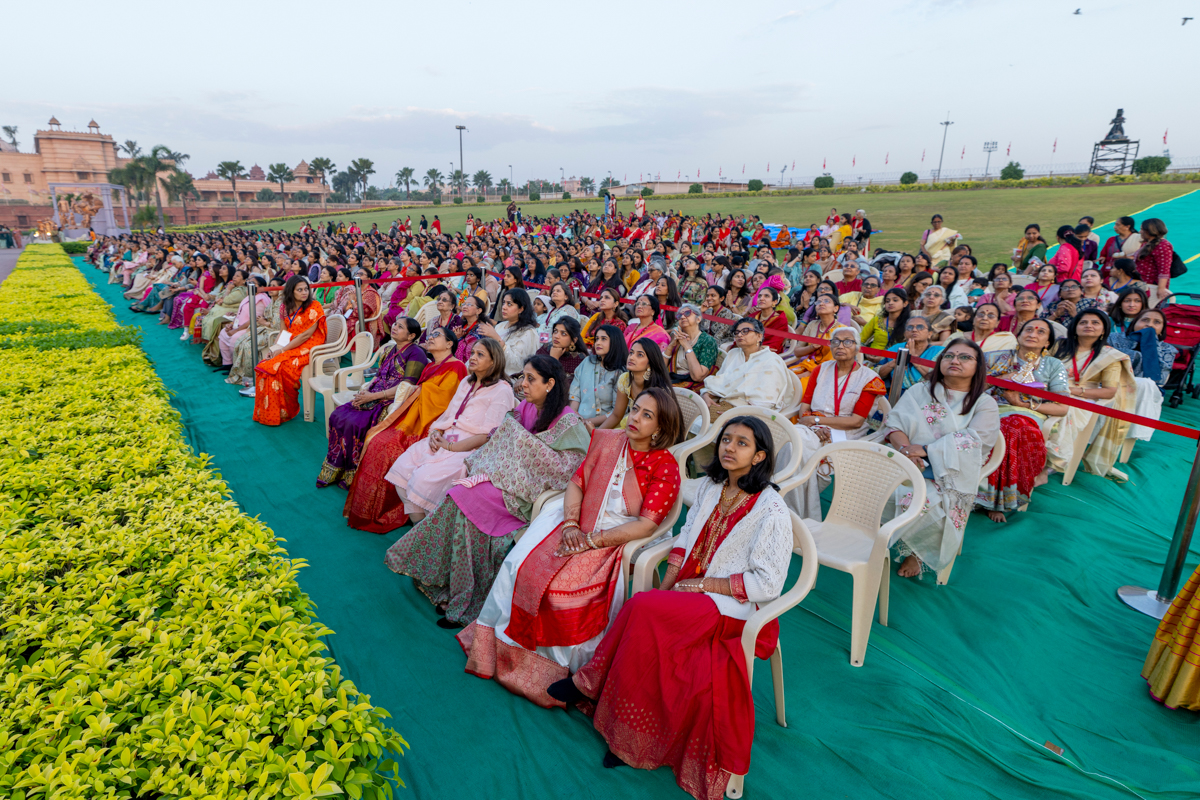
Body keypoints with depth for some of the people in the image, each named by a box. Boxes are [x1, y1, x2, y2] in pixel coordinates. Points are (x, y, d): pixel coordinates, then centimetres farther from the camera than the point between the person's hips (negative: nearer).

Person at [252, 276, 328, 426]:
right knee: (264, 367, -15)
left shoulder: (314, 307, -9)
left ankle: (283, 412, -12)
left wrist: (282, 350, -15)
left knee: (278, 367, -26)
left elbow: (306, 335, -14)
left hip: (308, 349, -6)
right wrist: (273, 347, -7)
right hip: (290, 348, 6)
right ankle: (267, 413, -5)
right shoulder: (286, 308, 12)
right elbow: (283, 332, 13)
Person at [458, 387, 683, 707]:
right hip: (577, 527, 5)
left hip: (616, 541, -4)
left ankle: (554, 668, -1)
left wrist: (592, 540, -18)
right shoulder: (607, 441, 7)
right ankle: (498, 645, 6)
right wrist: (570, 523, -11)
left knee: (560, 585, -26)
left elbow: (646, 524, -14)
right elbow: (576, 482, 7)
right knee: (521, 564, -16)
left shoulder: (665, 467, -7)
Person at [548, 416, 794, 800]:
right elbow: (687, 538, 12)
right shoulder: (710, 486, 6)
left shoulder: (771, 510, -14)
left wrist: (702, 585, -14)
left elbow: (767, 583, -13)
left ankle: (590, 682, -4)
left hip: (733, 607, -6)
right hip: (688, 594, 6)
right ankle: (630, 738, -6)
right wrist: (668, 584, -2)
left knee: (642, 608, -25)